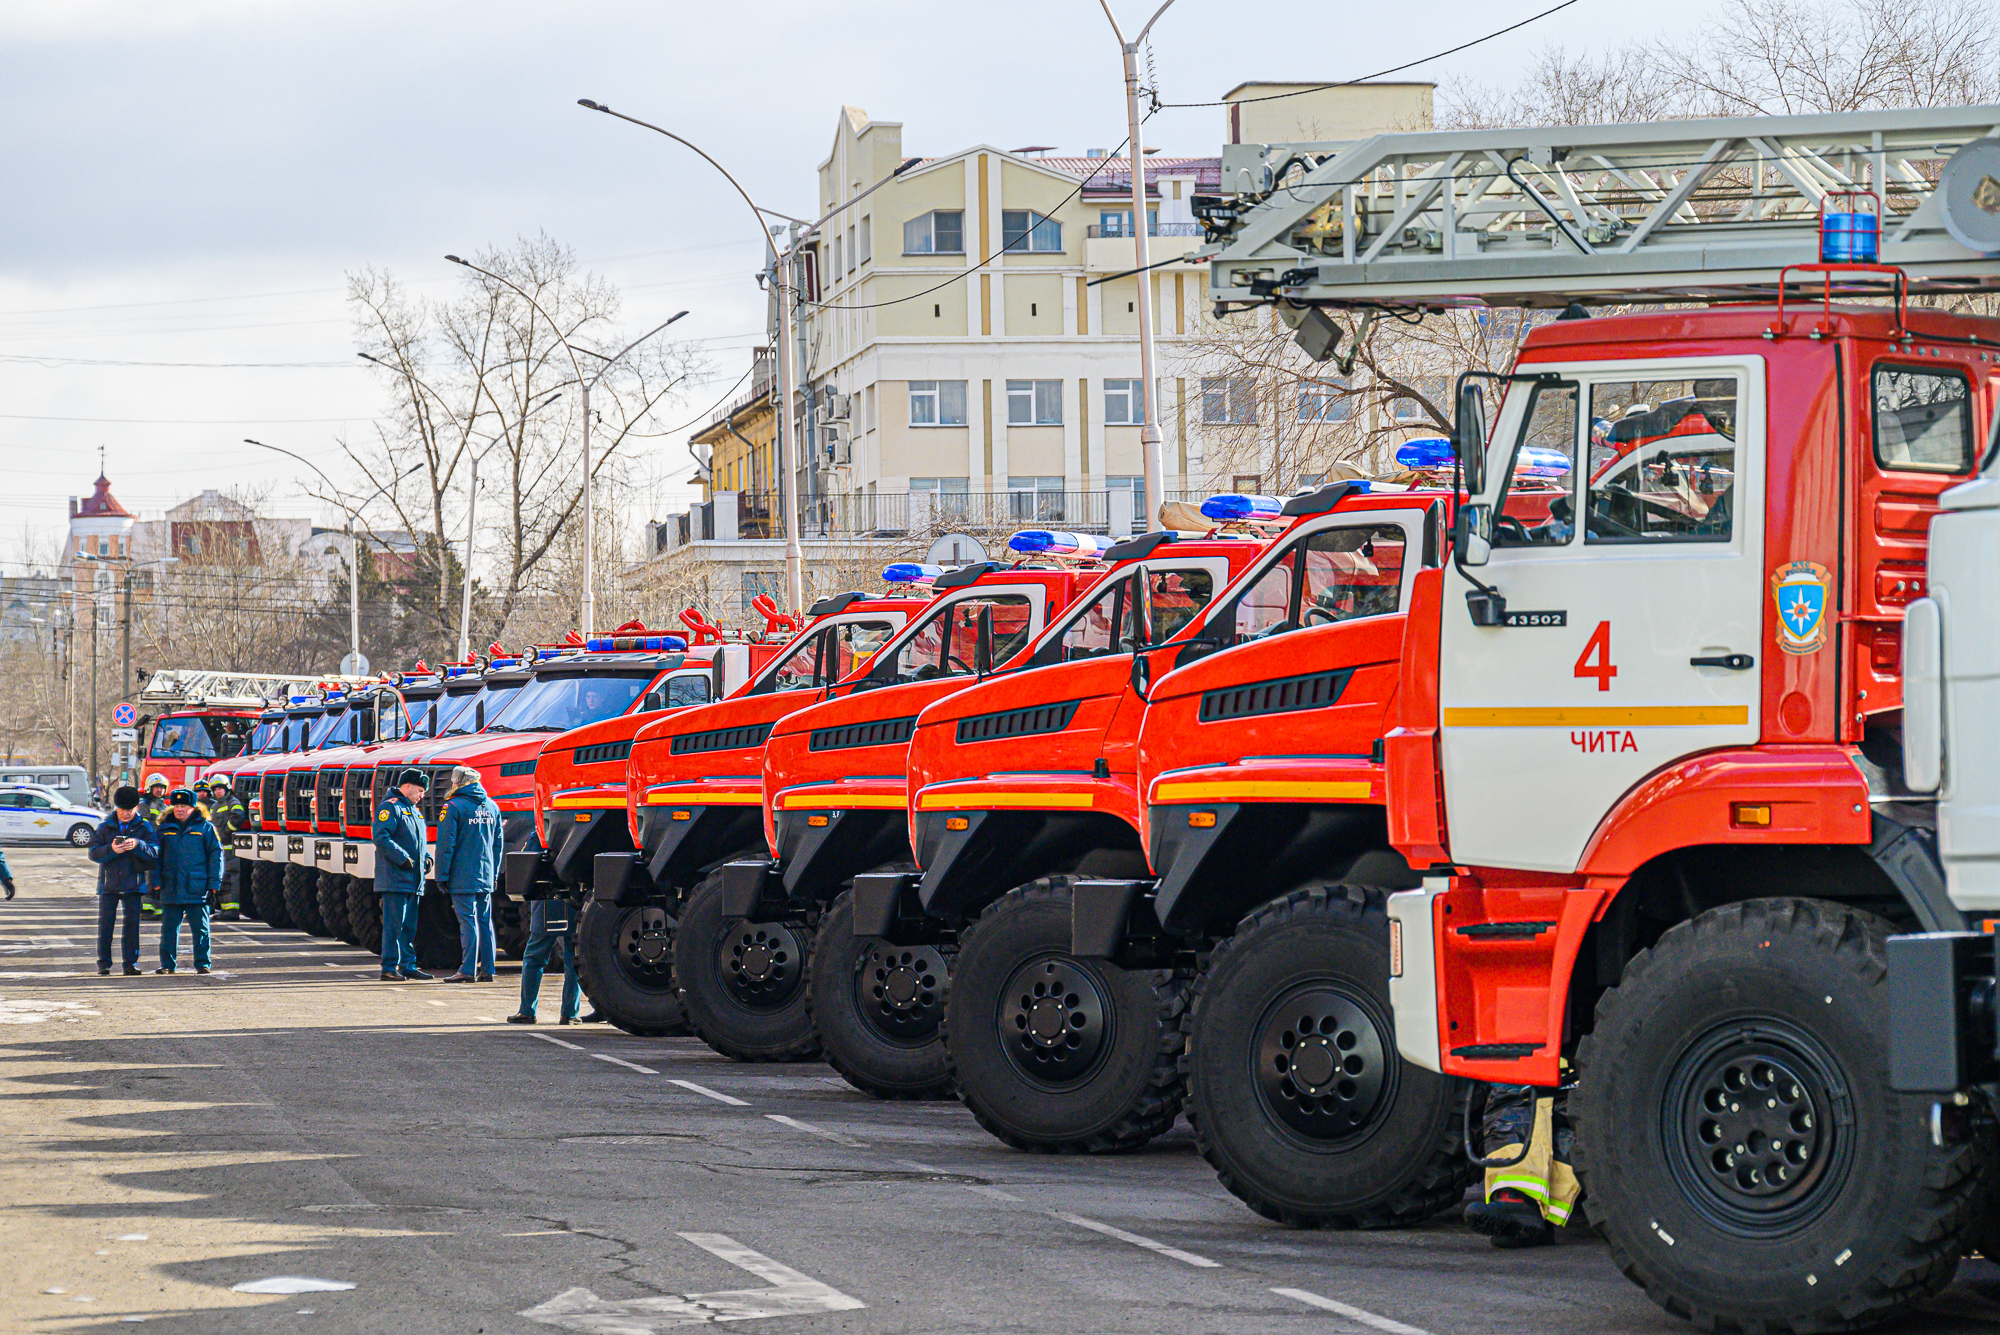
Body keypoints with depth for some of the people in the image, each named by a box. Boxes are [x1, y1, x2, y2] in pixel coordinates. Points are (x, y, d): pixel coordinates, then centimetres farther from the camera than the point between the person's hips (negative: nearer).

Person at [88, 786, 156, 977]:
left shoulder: (144, 827, 4)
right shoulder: (104, 827, 5)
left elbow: (155, 852, -7)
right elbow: (93, 853, -3)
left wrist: (138, 845, -25)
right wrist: (111, 850, -22)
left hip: (133, 883, 0)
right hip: (109, 882, 0)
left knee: (132, 923, 1)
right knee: (105, 923, -1)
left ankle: (130, 964, 7)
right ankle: (104, 964, 6)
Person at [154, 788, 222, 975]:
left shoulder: (205, 828, 3)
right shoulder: (165, 828, 12)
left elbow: (216, 854, 2)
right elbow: (156, 856, 15)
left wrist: (214, 883, -4)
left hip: (196, 889, -3)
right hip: (171, 888, 3)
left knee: (200, 928, 2)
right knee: (169, 928, 4)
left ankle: (202, 963, 9)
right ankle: (167, 964, 11)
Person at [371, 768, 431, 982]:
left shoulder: (415, 810, 21)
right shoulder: (390, 807, -9)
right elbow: (381, 837, -19)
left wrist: (425, 858, 11)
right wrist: (402, 858, -23)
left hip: (412, 880, 9)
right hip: (394, 879, -9)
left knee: (410, 926, 11)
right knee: (394, 924, -9)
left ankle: (408, 966, 16)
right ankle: (389, 968, -7)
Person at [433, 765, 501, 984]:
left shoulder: (454, 807, -9)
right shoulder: (491, 807, 12)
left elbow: (446, 845, -10)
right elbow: (498, 843, 18)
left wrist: (442, 875, -5)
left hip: (463, 877, -6)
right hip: (486, 877, 6)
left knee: (468, 922, -7)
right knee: (485, 922, 9)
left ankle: (468, 970, -10)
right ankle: (487, 969, 10)